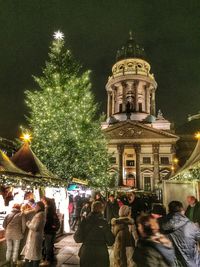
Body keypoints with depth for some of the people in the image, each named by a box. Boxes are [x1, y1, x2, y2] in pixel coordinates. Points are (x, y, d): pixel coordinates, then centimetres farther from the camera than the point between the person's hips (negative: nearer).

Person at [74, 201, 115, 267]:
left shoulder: (84, 222, -9)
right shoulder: (104, 223, -13)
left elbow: (78, 239, -4)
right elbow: (110, 242, -9)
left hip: (86, 254, 2)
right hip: (101, 254, -1)